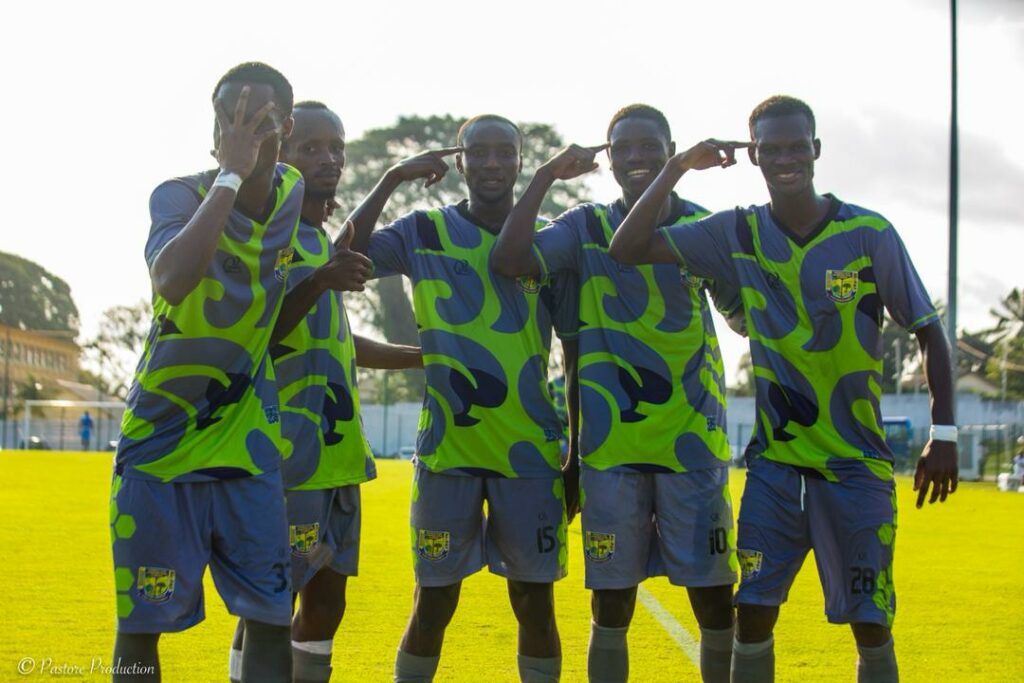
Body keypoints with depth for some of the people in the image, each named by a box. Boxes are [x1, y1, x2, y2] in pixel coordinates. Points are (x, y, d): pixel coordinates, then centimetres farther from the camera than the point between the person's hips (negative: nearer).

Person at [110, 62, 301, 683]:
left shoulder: (291, 194, 1)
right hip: (161, 442, -3)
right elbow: (171, 280, -38)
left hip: (247, 446, 4)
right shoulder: (179, 195, -13)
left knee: (271, 619, 1)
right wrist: (230, 173, -33)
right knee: (141, 625, 3)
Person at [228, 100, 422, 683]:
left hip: (338, 456, 9)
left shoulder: (328, 242, 18)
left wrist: (427, 356, 34)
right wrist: (320, 281, -30)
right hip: (287, 455, -9)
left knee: (326, 600, 12)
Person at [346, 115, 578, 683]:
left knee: (535, 604, 6)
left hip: (531, 452, 1)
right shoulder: (426, 233, 5)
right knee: (433, 604, 5)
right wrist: (393, 179, -14)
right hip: (447, 449, -1)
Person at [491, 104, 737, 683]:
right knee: (611, 601, 6)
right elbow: (509, 260, -11)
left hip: (692, 440, 0)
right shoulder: (587, 227, 4)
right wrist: (546, 177, -14)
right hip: (612, 442, 0)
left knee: (714, 594, 2)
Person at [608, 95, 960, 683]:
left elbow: (929, 331, -1)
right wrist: (677, 169, -14)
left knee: (871, 623, 1)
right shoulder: (739, 234, -1)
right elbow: (629, 249, -5)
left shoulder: (870, 234, -8)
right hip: (775, 461, 2)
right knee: (753, 613, -1)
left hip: (858, 463, -2)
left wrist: (944, 435, -6)